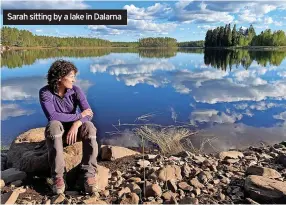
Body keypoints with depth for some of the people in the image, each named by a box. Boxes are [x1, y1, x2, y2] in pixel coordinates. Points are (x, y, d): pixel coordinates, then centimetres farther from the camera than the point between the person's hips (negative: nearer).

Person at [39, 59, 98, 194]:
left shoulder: (76, 91, -9)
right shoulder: (45, 92, -15)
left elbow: (89, 114, -18)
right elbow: (52, 116, -29)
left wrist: (76, 125, -37)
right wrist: (79, 115, -25)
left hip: (73, 130, 2)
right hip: (56, 133, -1)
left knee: (88, 127, -31)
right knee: (54, 125, -37)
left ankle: (89, 175, -30)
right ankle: (58, 177, -31)